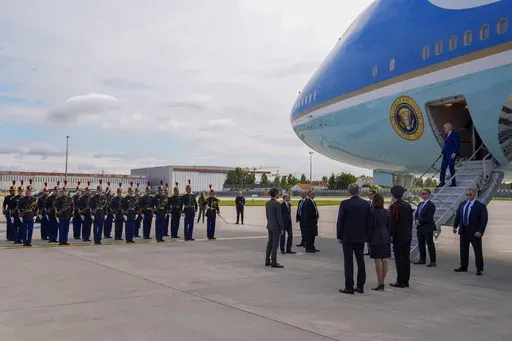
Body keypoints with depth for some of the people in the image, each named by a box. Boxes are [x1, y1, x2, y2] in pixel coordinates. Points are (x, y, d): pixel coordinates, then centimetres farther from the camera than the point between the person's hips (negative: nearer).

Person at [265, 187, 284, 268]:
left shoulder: (267, 203, 7)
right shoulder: (277, 204, -18)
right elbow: (279, 217, -17)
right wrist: (282, 228, -12)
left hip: (270, 226, 8)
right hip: (276, 227, -8)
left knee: (270, 243, 13)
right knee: (275, 244, -5)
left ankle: (267, 261, 17)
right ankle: (273, 262, -3)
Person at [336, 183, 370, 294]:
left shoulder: (345, 204, -11)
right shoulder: (365, 204, 2)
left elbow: (340, 221, -9)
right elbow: (368, 221, 6)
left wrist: (339, 236, 0)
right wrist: (365, 234, 15)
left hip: (348, 237, -4)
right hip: (361, 237, 4)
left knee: (349, 262, -1)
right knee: (360, 261, 11)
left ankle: (349, 287, 0)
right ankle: (360, 286, 16)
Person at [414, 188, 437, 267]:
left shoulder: (431, 205, -10)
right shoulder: (420, 204, 16)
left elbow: (429, 218, -17)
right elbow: (416, 214, 15)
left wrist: (420, 221, -12)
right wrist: (417, 220, -4)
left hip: (428, 228, -8)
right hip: (420, 227, 8)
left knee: (430, 245, -3)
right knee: (421, 244, 13)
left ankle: (433, 261, 1)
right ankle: (422, 259, 23)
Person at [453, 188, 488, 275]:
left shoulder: (481, 206, -7)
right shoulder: (462, 204, 10)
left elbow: (484, 220, -11)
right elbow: (458, 215, 11)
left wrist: (480, 231, -19)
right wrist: (455, 226, 0)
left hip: (474, 232, -5)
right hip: (463, 231, 5)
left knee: (478, 251, 0)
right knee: (463, 250, 12)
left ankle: (480, 269, 6)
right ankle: (463, 267, 22)